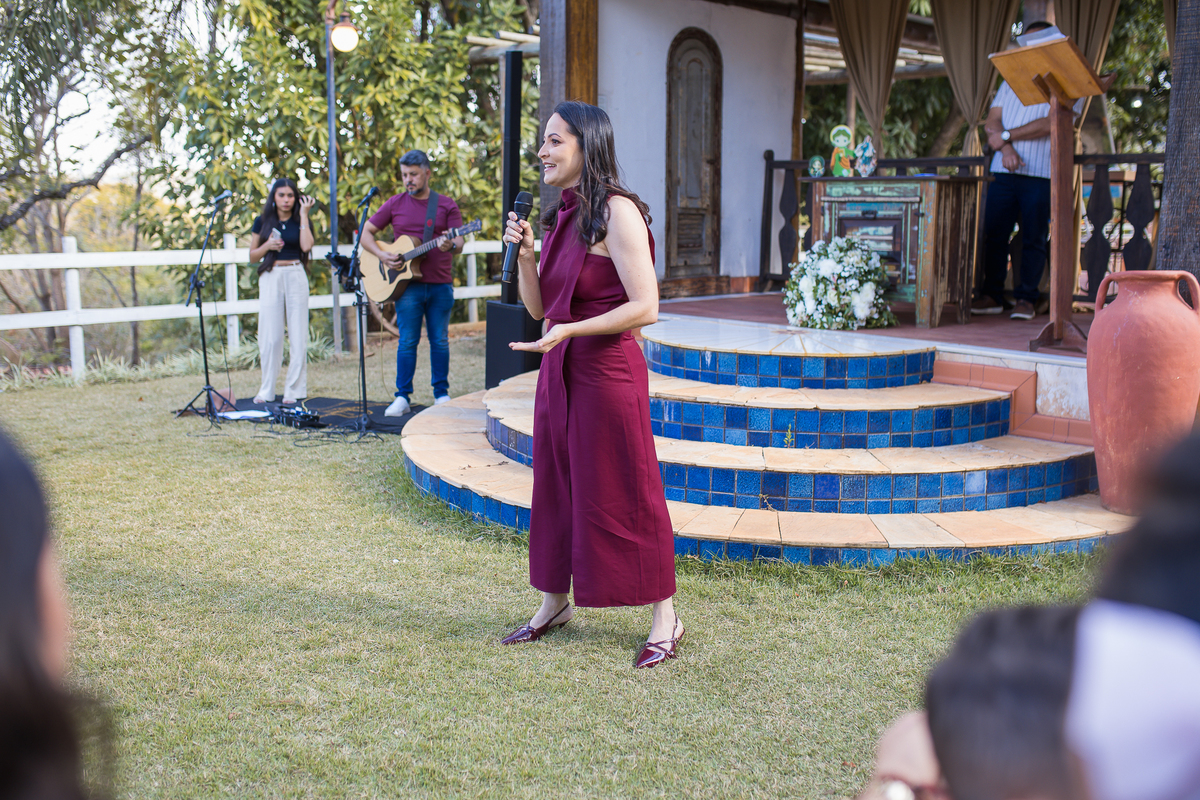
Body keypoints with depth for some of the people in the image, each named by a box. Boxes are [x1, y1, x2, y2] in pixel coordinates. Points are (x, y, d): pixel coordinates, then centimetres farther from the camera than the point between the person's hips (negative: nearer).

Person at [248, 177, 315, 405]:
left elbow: (307, 246, -12)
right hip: (270, 277, 0)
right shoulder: (262, 221, 9)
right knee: (270, 337, -2)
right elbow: (252, 256, 11)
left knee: (298, 335, -1)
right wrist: (267, 246, -9)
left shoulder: (299, 221, 8)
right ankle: (266, 391, 7)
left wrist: (304, 214, -7)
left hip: (296, 277, 0)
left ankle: (294, 390, 4)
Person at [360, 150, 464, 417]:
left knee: (440, 340, 6)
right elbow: (366, 233, 10)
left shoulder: (446, 205, 5)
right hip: (407, 284, 0)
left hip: (440, 284, 1)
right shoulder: (395, 204, 7)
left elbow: (459, 242, -2)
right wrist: (382, 255, -8)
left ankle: (441, 393, 18)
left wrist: (451, 245, -27)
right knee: (408, 341, -2)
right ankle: (402, 397, 4)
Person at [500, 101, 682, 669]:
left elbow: (645, 307, -19)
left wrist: (569, 329, -23)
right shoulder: (561, 216, 12)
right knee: (555, 487, 16)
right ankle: (554, 604, 32)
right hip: (559, 371, 8)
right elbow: (538, 307, 14)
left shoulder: (616, 212, -14)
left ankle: (664, 618, 15)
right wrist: (524, 251, -1)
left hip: (606, 370, -8)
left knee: (621, 497, 0)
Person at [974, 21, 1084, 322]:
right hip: (1004, 171, 4)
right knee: (994, 233, 0)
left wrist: (1006, 136, -7)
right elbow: (992, 121, 10)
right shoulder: (1011, 82, 20)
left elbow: (1050, 123, -9)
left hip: (1041, 173, -4)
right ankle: (991, 295, 8)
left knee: (1034, 238, -2)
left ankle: (1026, 299, 4)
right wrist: (1006, 148, -10)